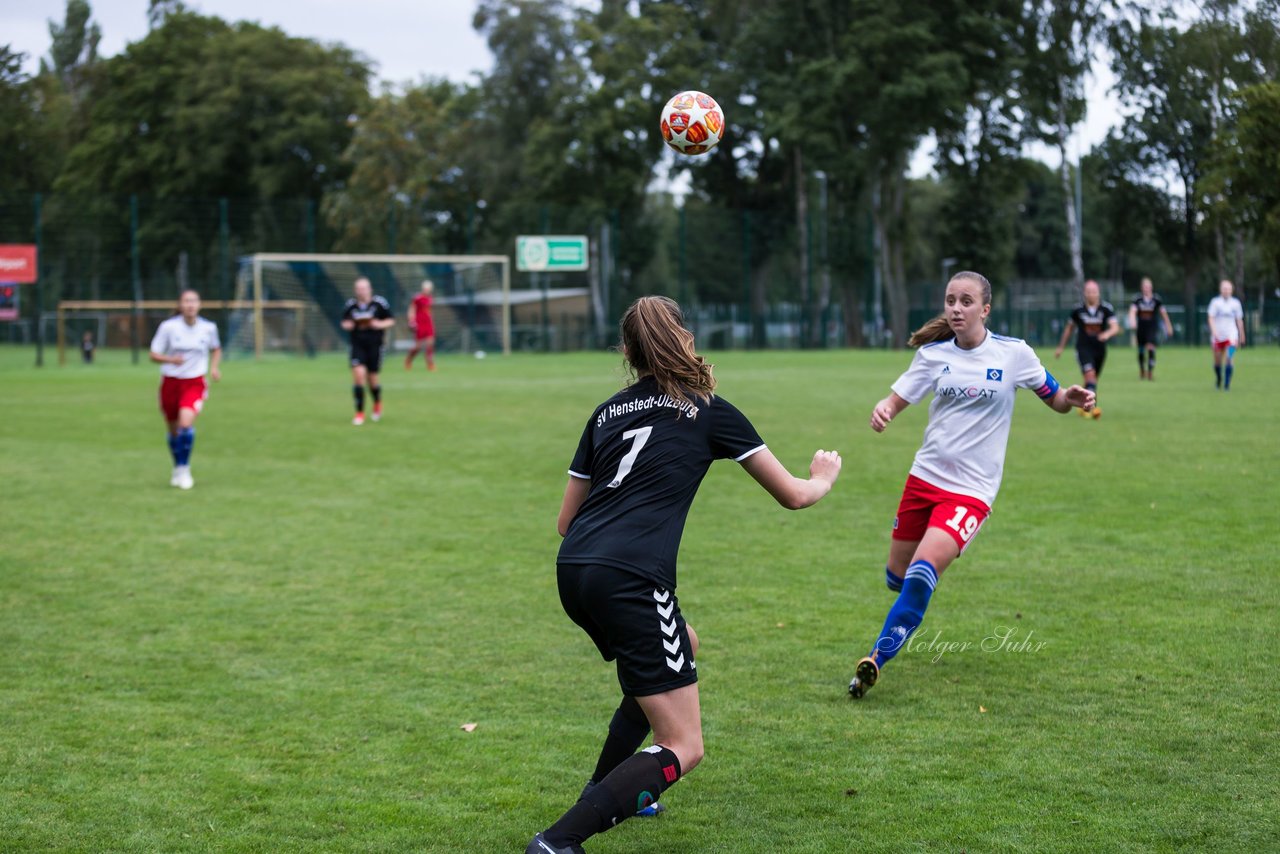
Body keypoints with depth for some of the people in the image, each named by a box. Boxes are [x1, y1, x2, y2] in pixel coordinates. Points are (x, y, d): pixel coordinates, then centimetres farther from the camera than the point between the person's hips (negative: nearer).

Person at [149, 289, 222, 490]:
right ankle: (177, 469, 35)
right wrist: (170, 359, -25)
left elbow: (216, 349, 18)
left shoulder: (209, 328, -3)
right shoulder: (169, 327, -8)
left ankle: (184, 470, -9)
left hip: (194, 384, -1)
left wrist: (214, 367, 0)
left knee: (186, 423, -24)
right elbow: (154, 354, -6)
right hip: (170, 382, 1)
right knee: (173, 430, 11)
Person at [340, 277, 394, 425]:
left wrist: (380, 324, -17)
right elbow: (344, 322, 13)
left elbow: (391, 320, 3)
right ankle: (359, 413, -6)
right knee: (358, 373, -16)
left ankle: (377, 403, 39)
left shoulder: (379, 303, -6)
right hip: (357, 346, 1)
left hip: (375, 346, -1)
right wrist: (347, 325, -10)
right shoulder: (350, 305, 0)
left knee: (372, 378, 4)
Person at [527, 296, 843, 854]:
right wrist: (823, 477, 38)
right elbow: (793, 494, 16)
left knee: (682, 647, 34)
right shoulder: (709, 411, 7)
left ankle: (604, 795, 34)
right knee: (683, 749, -1)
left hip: (572, 573, 7)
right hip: (630, 580, -7)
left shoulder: (606, 413, 19)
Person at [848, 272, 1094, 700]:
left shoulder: (1014, 353, -4)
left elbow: (1055, 400, 6)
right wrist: (881, 411, -27)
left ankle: (877, 660, -16)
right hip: (925, 476, 4)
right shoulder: (933, 353, 1)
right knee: (897, 576, 11)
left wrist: (1073, 399, -18)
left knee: (922, 570, -24)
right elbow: (896, 400, -2)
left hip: (971, 489, -4)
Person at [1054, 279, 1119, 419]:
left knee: (1093, 380, 14)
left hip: (1100, 349, 2)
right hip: (1083, 348, -2)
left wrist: (1108, 333, -40)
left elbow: (1115, 327, -17)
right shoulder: (1078, 310, -3)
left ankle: (1085, 407, 36)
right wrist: (1061, 347, 18)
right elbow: (1069, 327, 12)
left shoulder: (1106, 309, -6)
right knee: (1090, 374, -24)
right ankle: (1091, 407, -31)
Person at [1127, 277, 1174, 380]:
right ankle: (1142, 371, 30)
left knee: (1151, 348, -19)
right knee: (1141, 351, 9)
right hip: (1141, 328, 2)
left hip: (1152, 328, -2)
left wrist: (1168, 326, 12)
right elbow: (1133, 310, -16)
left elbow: (1163, 312, 7)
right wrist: (1132, 320, -36)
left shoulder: (1156, 300, -2)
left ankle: (1151, 371, -17)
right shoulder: (1138, 300, -2)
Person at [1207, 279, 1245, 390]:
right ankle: (1219, 380, 35)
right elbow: (1211, 318, -6)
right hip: (1218, 336, 0)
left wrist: (1242, 336, 15)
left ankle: (1227, 384, -11)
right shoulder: (1215, 302, 0)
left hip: (1231, 336, 0)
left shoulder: (1236, 303, 6)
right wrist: (1214, 332, -21)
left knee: (1230, 359, -17)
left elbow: (1239, 320, 13)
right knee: (1217, 362, 8)